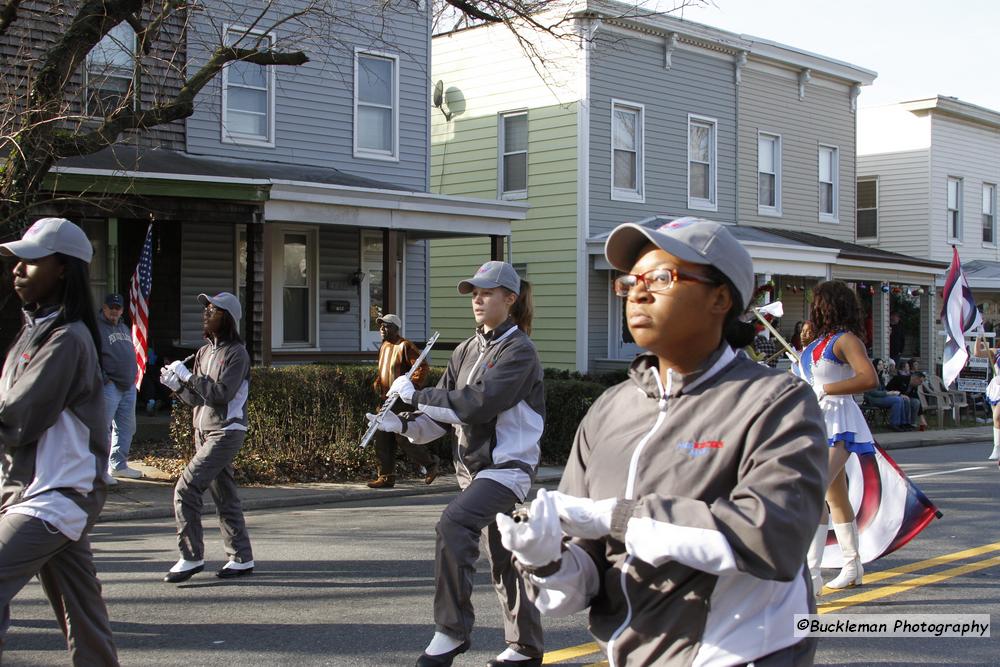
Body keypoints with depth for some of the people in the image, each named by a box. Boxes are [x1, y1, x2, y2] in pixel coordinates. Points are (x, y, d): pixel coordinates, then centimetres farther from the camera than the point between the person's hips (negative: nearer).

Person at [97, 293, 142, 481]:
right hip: (109, 386, -9)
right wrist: (103, 379, -20)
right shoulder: (97, 328, -8)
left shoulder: (125, 328, 19)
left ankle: (118, 465, 24)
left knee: (127, 427, 14)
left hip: (128, 386, 9)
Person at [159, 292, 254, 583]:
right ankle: (242, 558, 17)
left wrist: (188, 376, -16)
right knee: (224, 496, 10)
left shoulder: (237, 353, -10)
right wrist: (177, 385, -4)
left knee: (186, 488, -14)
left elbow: (221, 394, -21)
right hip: (204, 431, 8)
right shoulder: (204, 352, 13)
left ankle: (191, 558, -6)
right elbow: (197, 398, 14)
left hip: (226, 432, -8)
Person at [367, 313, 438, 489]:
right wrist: (377, 382, 12)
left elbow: (423, 367, -18)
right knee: (382, 440, 6)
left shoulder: (404, 346, -11)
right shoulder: (384, 347, 15)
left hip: (402, 402, -9)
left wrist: (412, 387, -23)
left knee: (403, 438, -8)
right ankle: (386, 476, 12)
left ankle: (431, 464, 10)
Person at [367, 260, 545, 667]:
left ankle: (452, 630, -18)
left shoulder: (519, 350, -12)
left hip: (508, 464, -8)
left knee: (454, 522, -28)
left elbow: (479, 403, -23)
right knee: (501, 556, 15)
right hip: (473, 465, 8)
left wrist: (416, 395, -19)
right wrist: (404, 424, -8)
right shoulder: (466, 352, 12)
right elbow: (445, 413, 10)